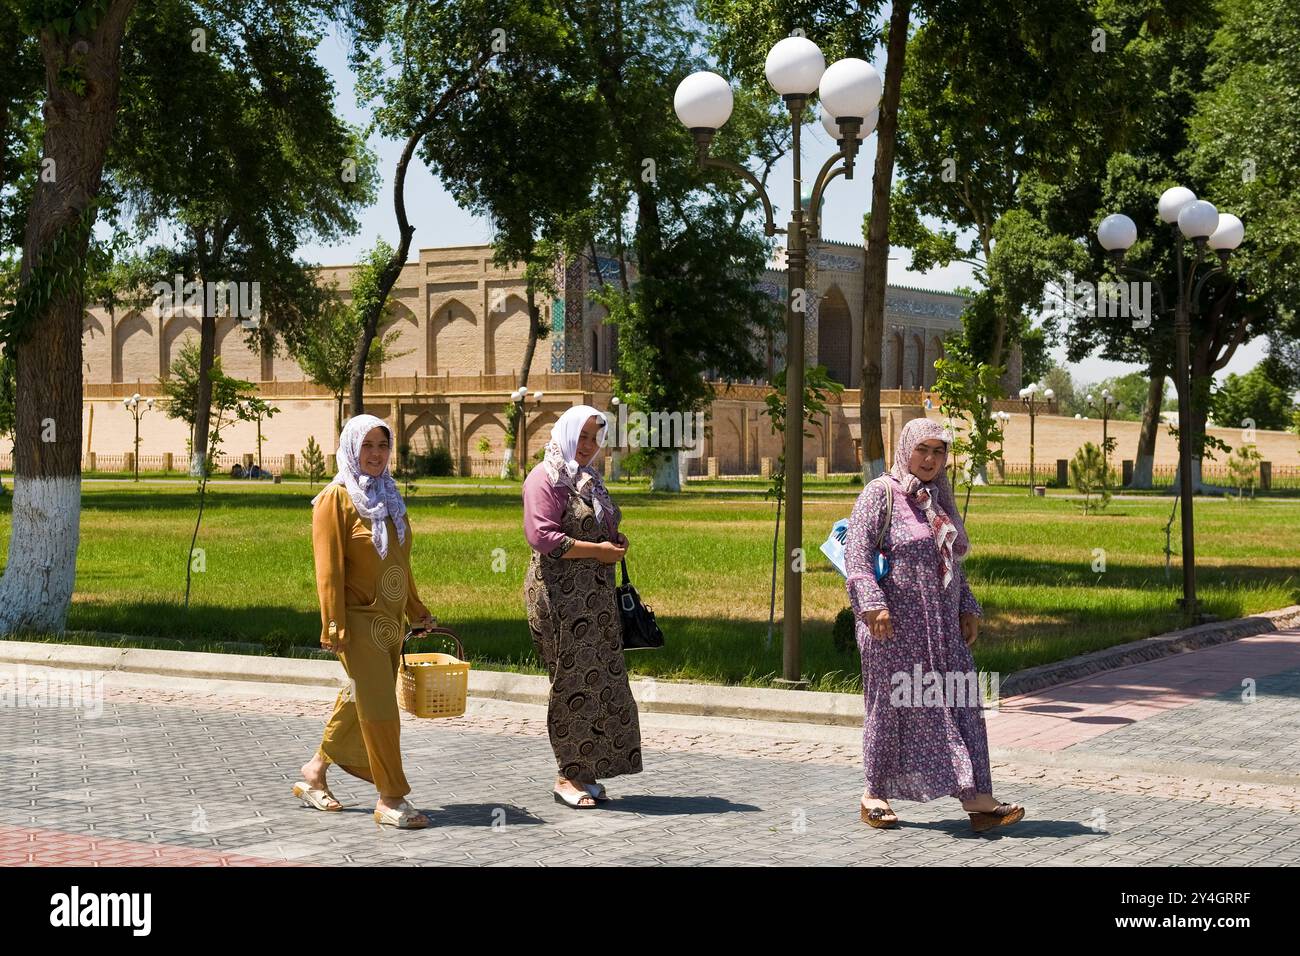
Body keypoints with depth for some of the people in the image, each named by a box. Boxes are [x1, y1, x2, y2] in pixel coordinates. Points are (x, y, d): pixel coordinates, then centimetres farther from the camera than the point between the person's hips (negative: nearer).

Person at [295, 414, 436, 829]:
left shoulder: (388, 496, 14)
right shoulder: (337, 498, -8)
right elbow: (329, 569, -13)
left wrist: (417, 609, 23)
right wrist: (334, 625, -18)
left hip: (390, 621, 8)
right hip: (359, 620, -8)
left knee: (360, 703, 13)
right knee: (380, 707, -7)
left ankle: (315, 773, 28)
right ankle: (390, 798, -1)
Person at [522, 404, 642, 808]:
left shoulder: (587, 480, 20)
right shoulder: (546, 478, -8)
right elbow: (542, 536, -20)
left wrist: (615, 541, 11)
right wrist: (599, 550, -18)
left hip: (595, 596, 9)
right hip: (561, 594, -9)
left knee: (600, 681, 7)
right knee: (574, 682, -6)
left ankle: (584, 773, 14)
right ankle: (568, 777, 1)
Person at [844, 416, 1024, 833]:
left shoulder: (939, 499, 17)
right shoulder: (880, 493, -5)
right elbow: (856, 551, -15)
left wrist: (968, 609, 17)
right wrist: (872, 603, -26)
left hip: (942, 625, 7)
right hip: (895, 624, -7)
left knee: (959, 700, -1)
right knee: (891, 703, 1)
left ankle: (976, 798, -4)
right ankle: (875, 794, 14)